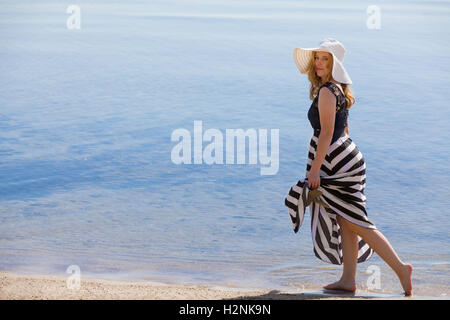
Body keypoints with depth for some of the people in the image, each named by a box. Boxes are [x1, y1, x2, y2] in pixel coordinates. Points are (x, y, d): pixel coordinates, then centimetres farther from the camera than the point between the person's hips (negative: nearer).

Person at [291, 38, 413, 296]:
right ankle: (348, 280, 12)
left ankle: (400, 268, -2)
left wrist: (315, 169, -19)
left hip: (338, 164, -10)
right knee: (344, 222, 9)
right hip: (346, 157, 10)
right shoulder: (338, 90, 14)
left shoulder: (326, 92, -15)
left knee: (355, 223, -5)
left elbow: (327, 133, -20)